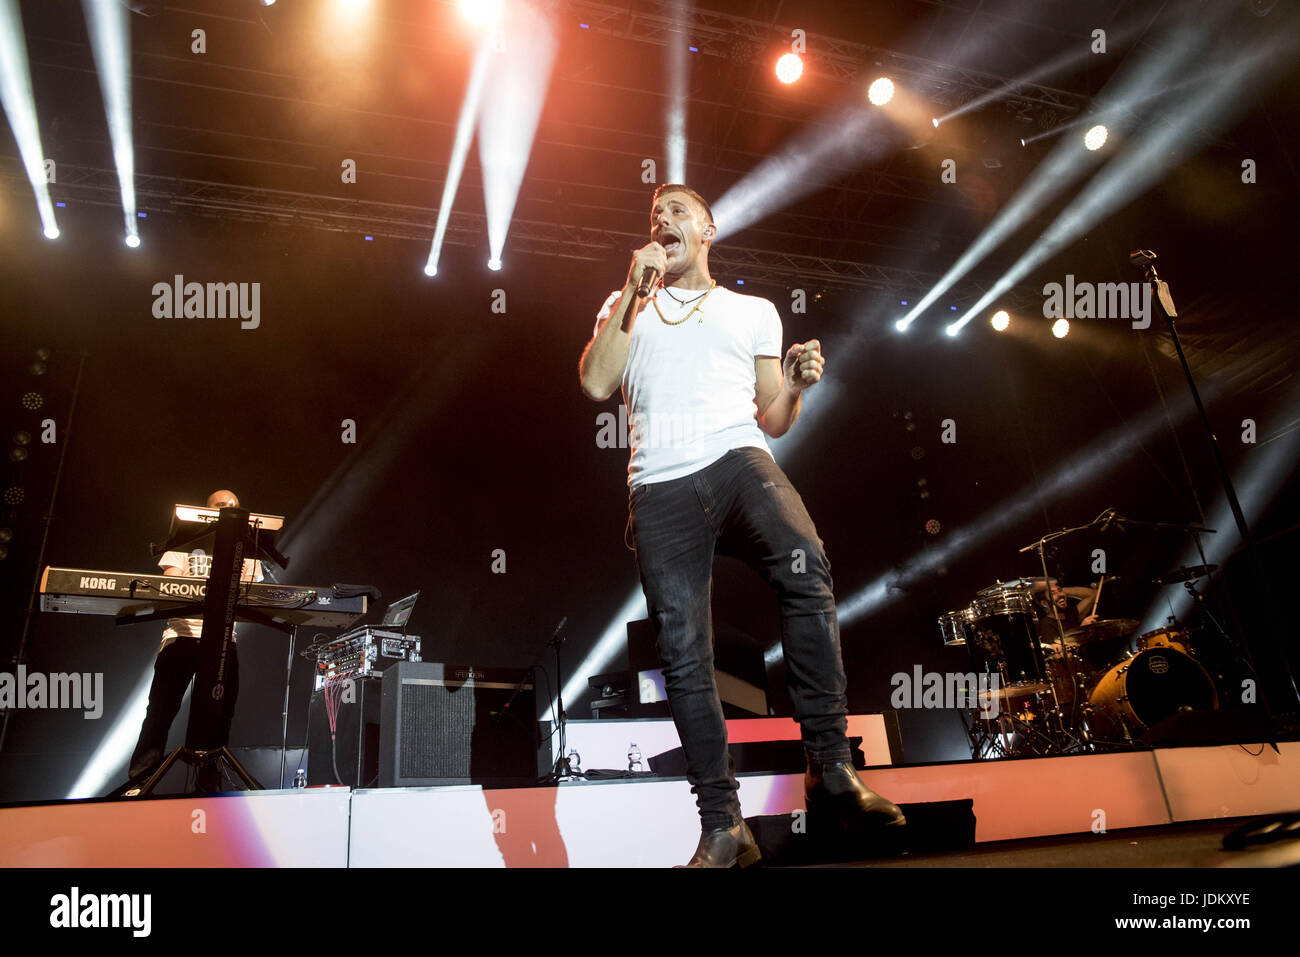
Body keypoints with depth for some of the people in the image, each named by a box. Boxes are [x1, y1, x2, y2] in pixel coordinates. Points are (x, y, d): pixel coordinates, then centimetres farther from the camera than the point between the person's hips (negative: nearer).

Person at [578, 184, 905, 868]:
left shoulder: (754, 311, 24)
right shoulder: (626, 306, 25)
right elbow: (595, 383, 5)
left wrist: (797, 384, 0)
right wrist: (635, 292, 5)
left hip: (738, 461, 0)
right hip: (660, 486, 1)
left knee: (807, 572, -30)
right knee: (683, 654, -6)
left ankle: (830, 770, -18)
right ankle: (722, 826, 5)